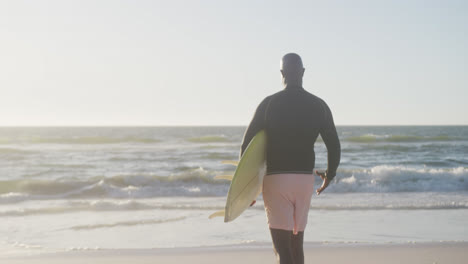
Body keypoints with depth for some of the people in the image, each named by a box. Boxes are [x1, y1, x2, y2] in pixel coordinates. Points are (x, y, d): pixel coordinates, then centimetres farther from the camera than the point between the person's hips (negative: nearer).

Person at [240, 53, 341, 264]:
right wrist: (329, 174, 24)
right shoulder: (319, 105, 4)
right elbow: (334, 146, 6)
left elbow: (247, 145, -6)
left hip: (276, 179, -4)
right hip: (305, 179, 4)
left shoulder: (269, 104, -5)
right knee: (296, 243, 20)